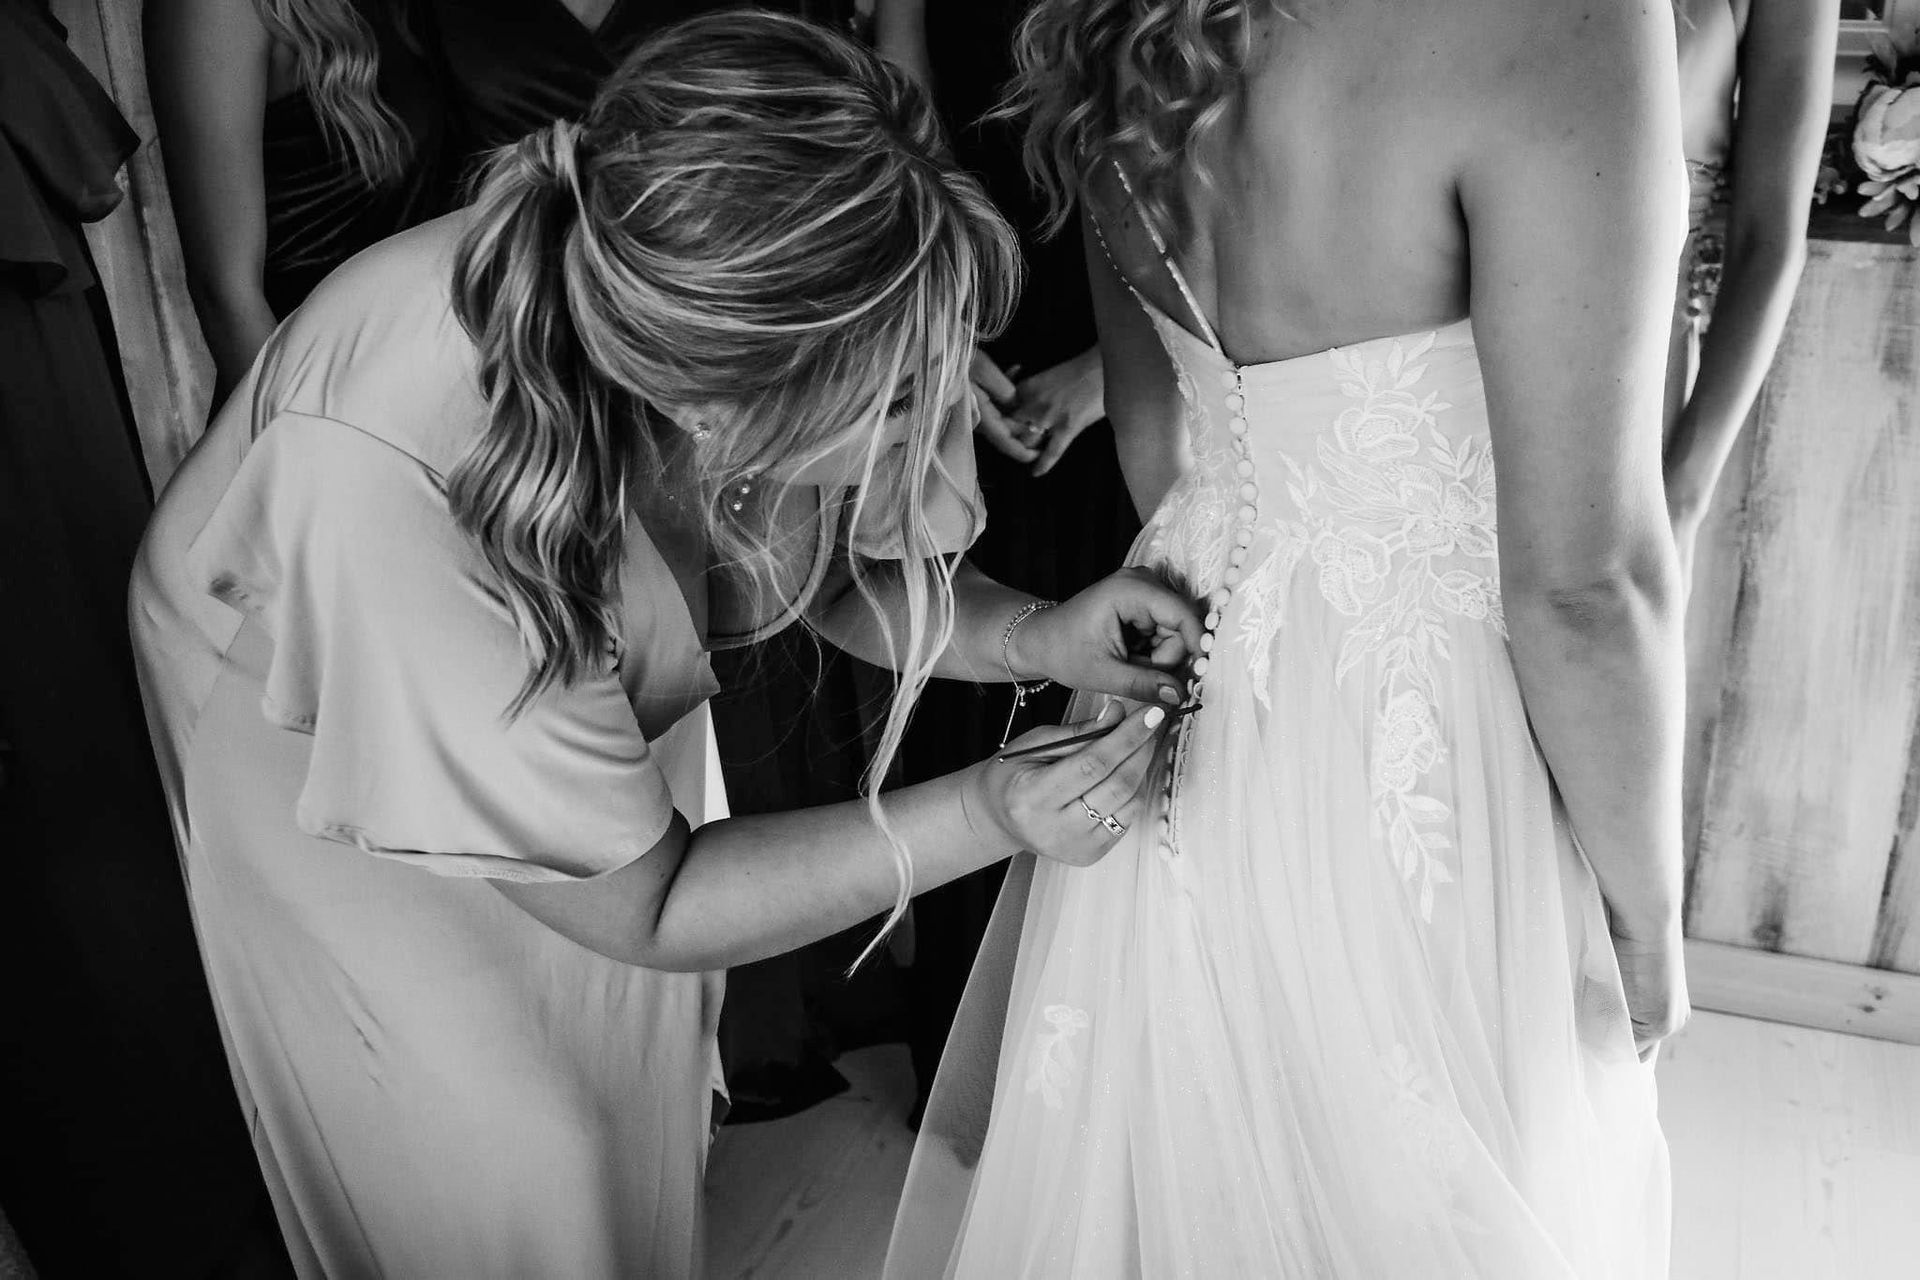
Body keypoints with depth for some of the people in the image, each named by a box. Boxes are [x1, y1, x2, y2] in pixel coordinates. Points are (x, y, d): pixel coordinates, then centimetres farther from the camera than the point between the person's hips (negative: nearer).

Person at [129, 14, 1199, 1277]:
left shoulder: (724, 313, -32)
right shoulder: (389, 496, -46)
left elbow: (842, 568, -8)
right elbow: (637, 905, -32)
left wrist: (1030, 635, -26)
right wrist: (983, 815, -35)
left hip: (586, 688, 5)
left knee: (647, 1073, 19)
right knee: (511, 1157, 8)